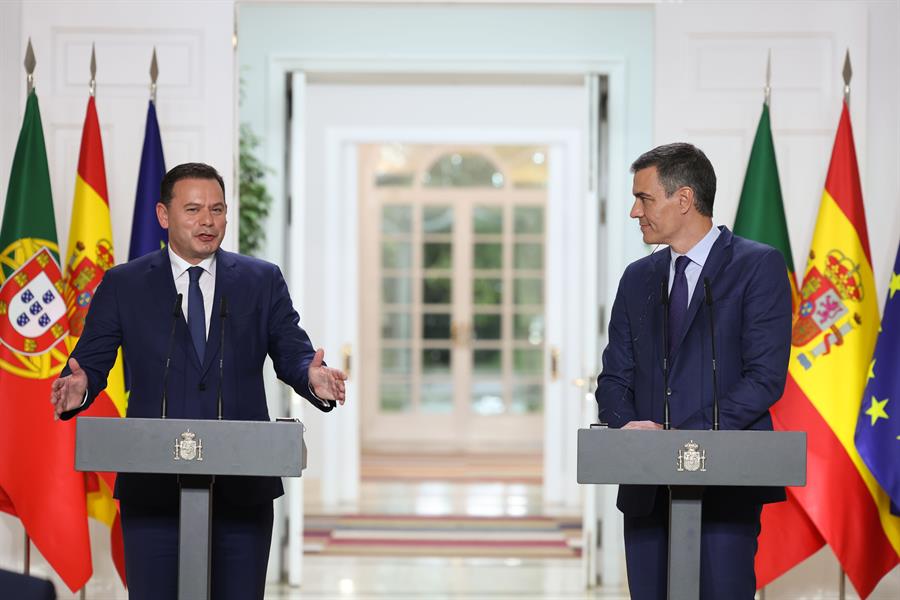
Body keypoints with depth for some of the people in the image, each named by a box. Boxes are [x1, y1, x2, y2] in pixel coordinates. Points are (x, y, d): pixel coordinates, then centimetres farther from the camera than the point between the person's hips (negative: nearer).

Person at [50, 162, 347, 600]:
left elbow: (292, 352, 5)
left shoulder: (263, 281, 9)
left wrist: (312, 377, -19)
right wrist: (79, 387, -21)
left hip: (242, 485, 1)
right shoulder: (123, 285, 6)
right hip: (153, 482, -1)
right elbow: (91, 362, 3)